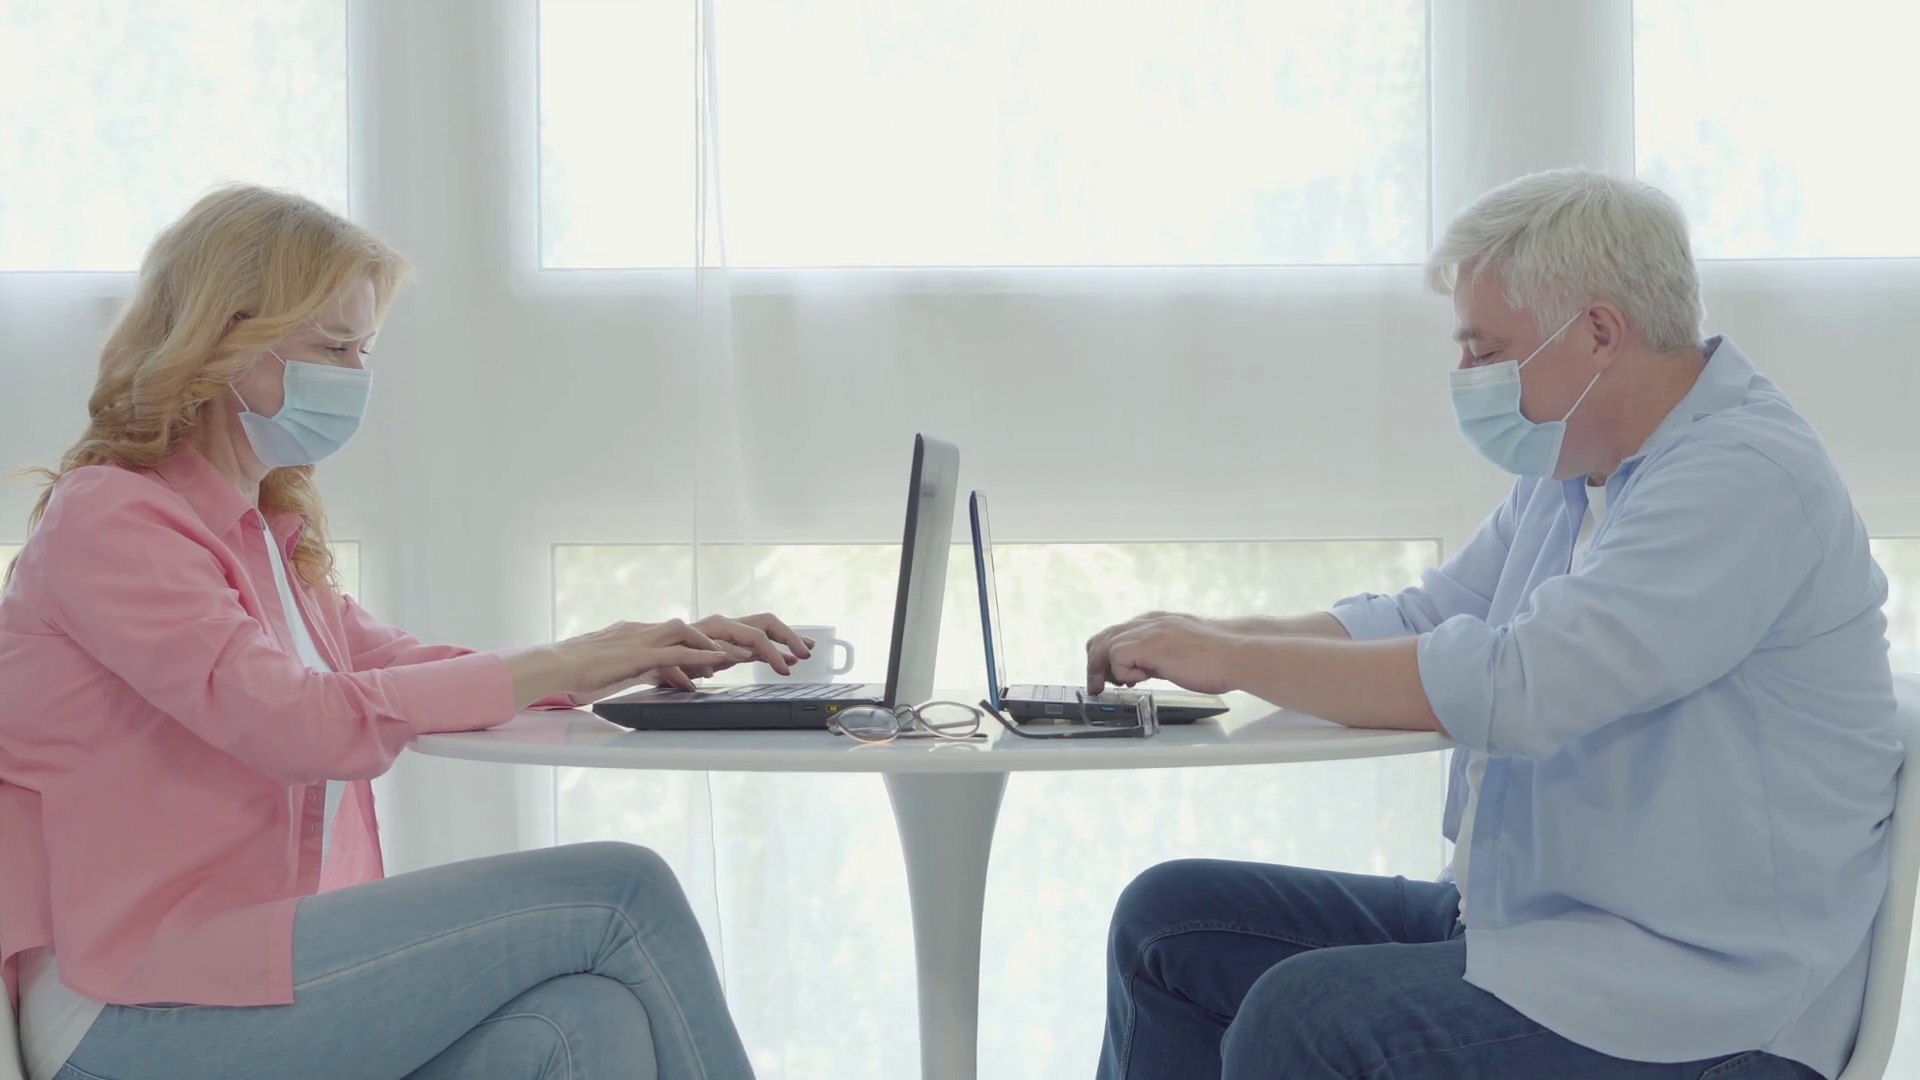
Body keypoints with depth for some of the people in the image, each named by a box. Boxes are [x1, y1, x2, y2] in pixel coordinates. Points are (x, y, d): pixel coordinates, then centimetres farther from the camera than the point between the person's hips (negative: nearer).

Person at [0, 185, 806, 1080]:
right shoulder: (106, 519, -6)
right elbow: (300, 723, -19)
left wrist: (654, 656, 9)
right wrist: (558, 667, -13)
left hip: (258, 962, 8)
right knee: (618, 893, -18)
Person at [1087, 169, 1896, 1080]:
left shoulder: (1749, 477, -18)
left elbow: (1512, 685, -26)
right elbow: (1417, 624, 17)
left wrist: (1232, 659, -17)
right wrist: (1205, 636, -1)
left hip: (1694, 1001, -10)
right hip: (1511, 923, 10)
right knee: (1167, 919, 3)